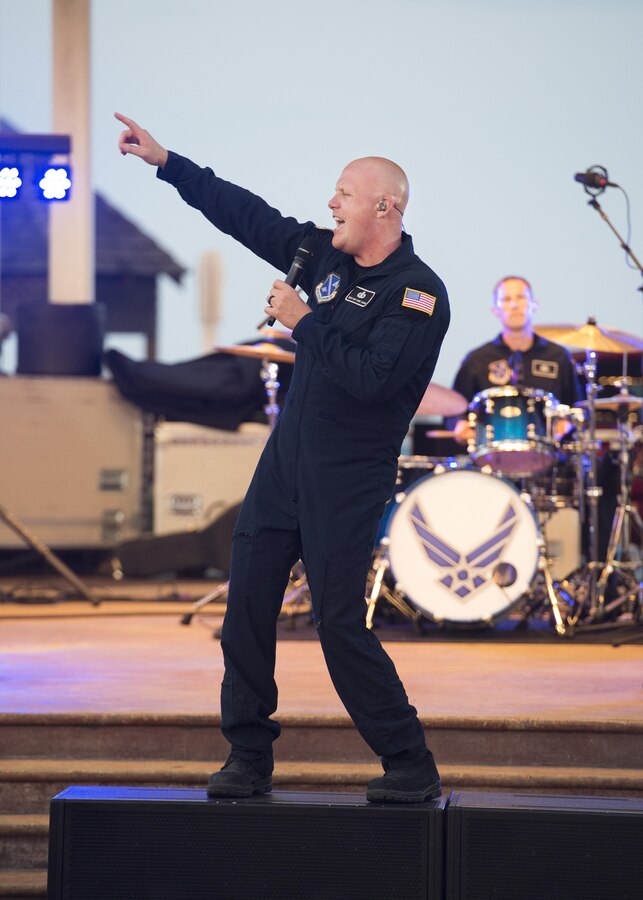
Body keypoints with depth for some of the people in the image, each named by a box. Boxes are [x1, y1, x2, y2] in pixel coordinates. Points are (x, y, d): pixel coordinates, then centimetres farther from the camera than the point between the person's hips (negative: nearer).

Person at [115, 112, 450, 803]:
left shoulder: (418, 294, -14)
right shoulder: (325, 255, 7)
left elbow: (370, 379, -25)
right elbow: (245, 214, 13)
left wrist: (303, 324, -18)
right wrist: (165, 162, 11)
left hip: (350, 480, -7)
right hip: (286, 462, 7)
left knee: (340, 624, -9)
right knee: (246, 605, 5)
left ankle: (410, 768, 2)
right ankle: (248, 758, 15)